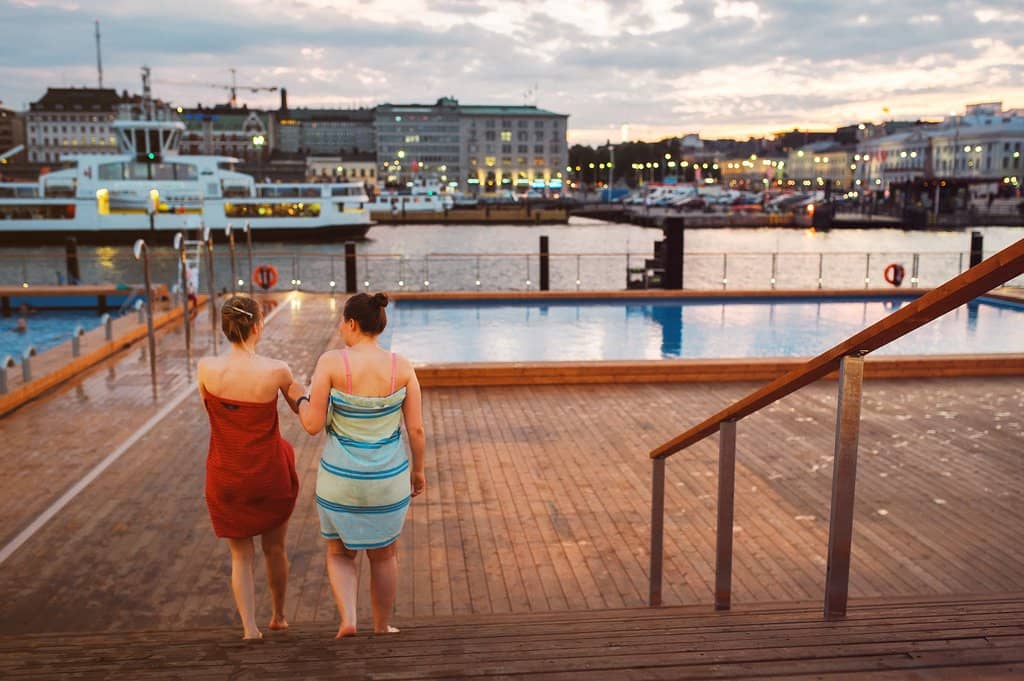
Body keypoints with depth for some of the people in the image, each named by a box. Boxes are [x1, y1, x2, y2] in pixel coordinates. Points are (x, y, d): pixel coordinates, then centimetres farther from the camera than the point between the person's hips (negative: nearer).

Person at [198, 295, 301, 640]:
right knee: (274, 549, 23)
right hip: (270, 476, -1)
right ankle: (279, 616, 41)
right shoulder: (277, 371, -20)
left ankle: (250, 628, 13)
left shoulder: (206, 368, -14)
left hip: (226, 480, 1)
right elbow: (301, 408, 0)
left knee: (241, 556, 19)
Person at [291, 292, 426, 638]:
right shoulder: (401, 366, -12)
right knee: (384, 553, 25)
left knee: (340, 553, 24)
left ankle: (348, 619, 6)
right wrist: (418, 469, 9)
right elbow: (416, 429, -8)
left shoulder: (331, 362, -18)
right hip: (388, 478, 2)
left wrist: (301, 400, 7)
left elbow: (312, 425, -15)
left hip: (341, 478, -1)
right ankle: (382, 627, 34)